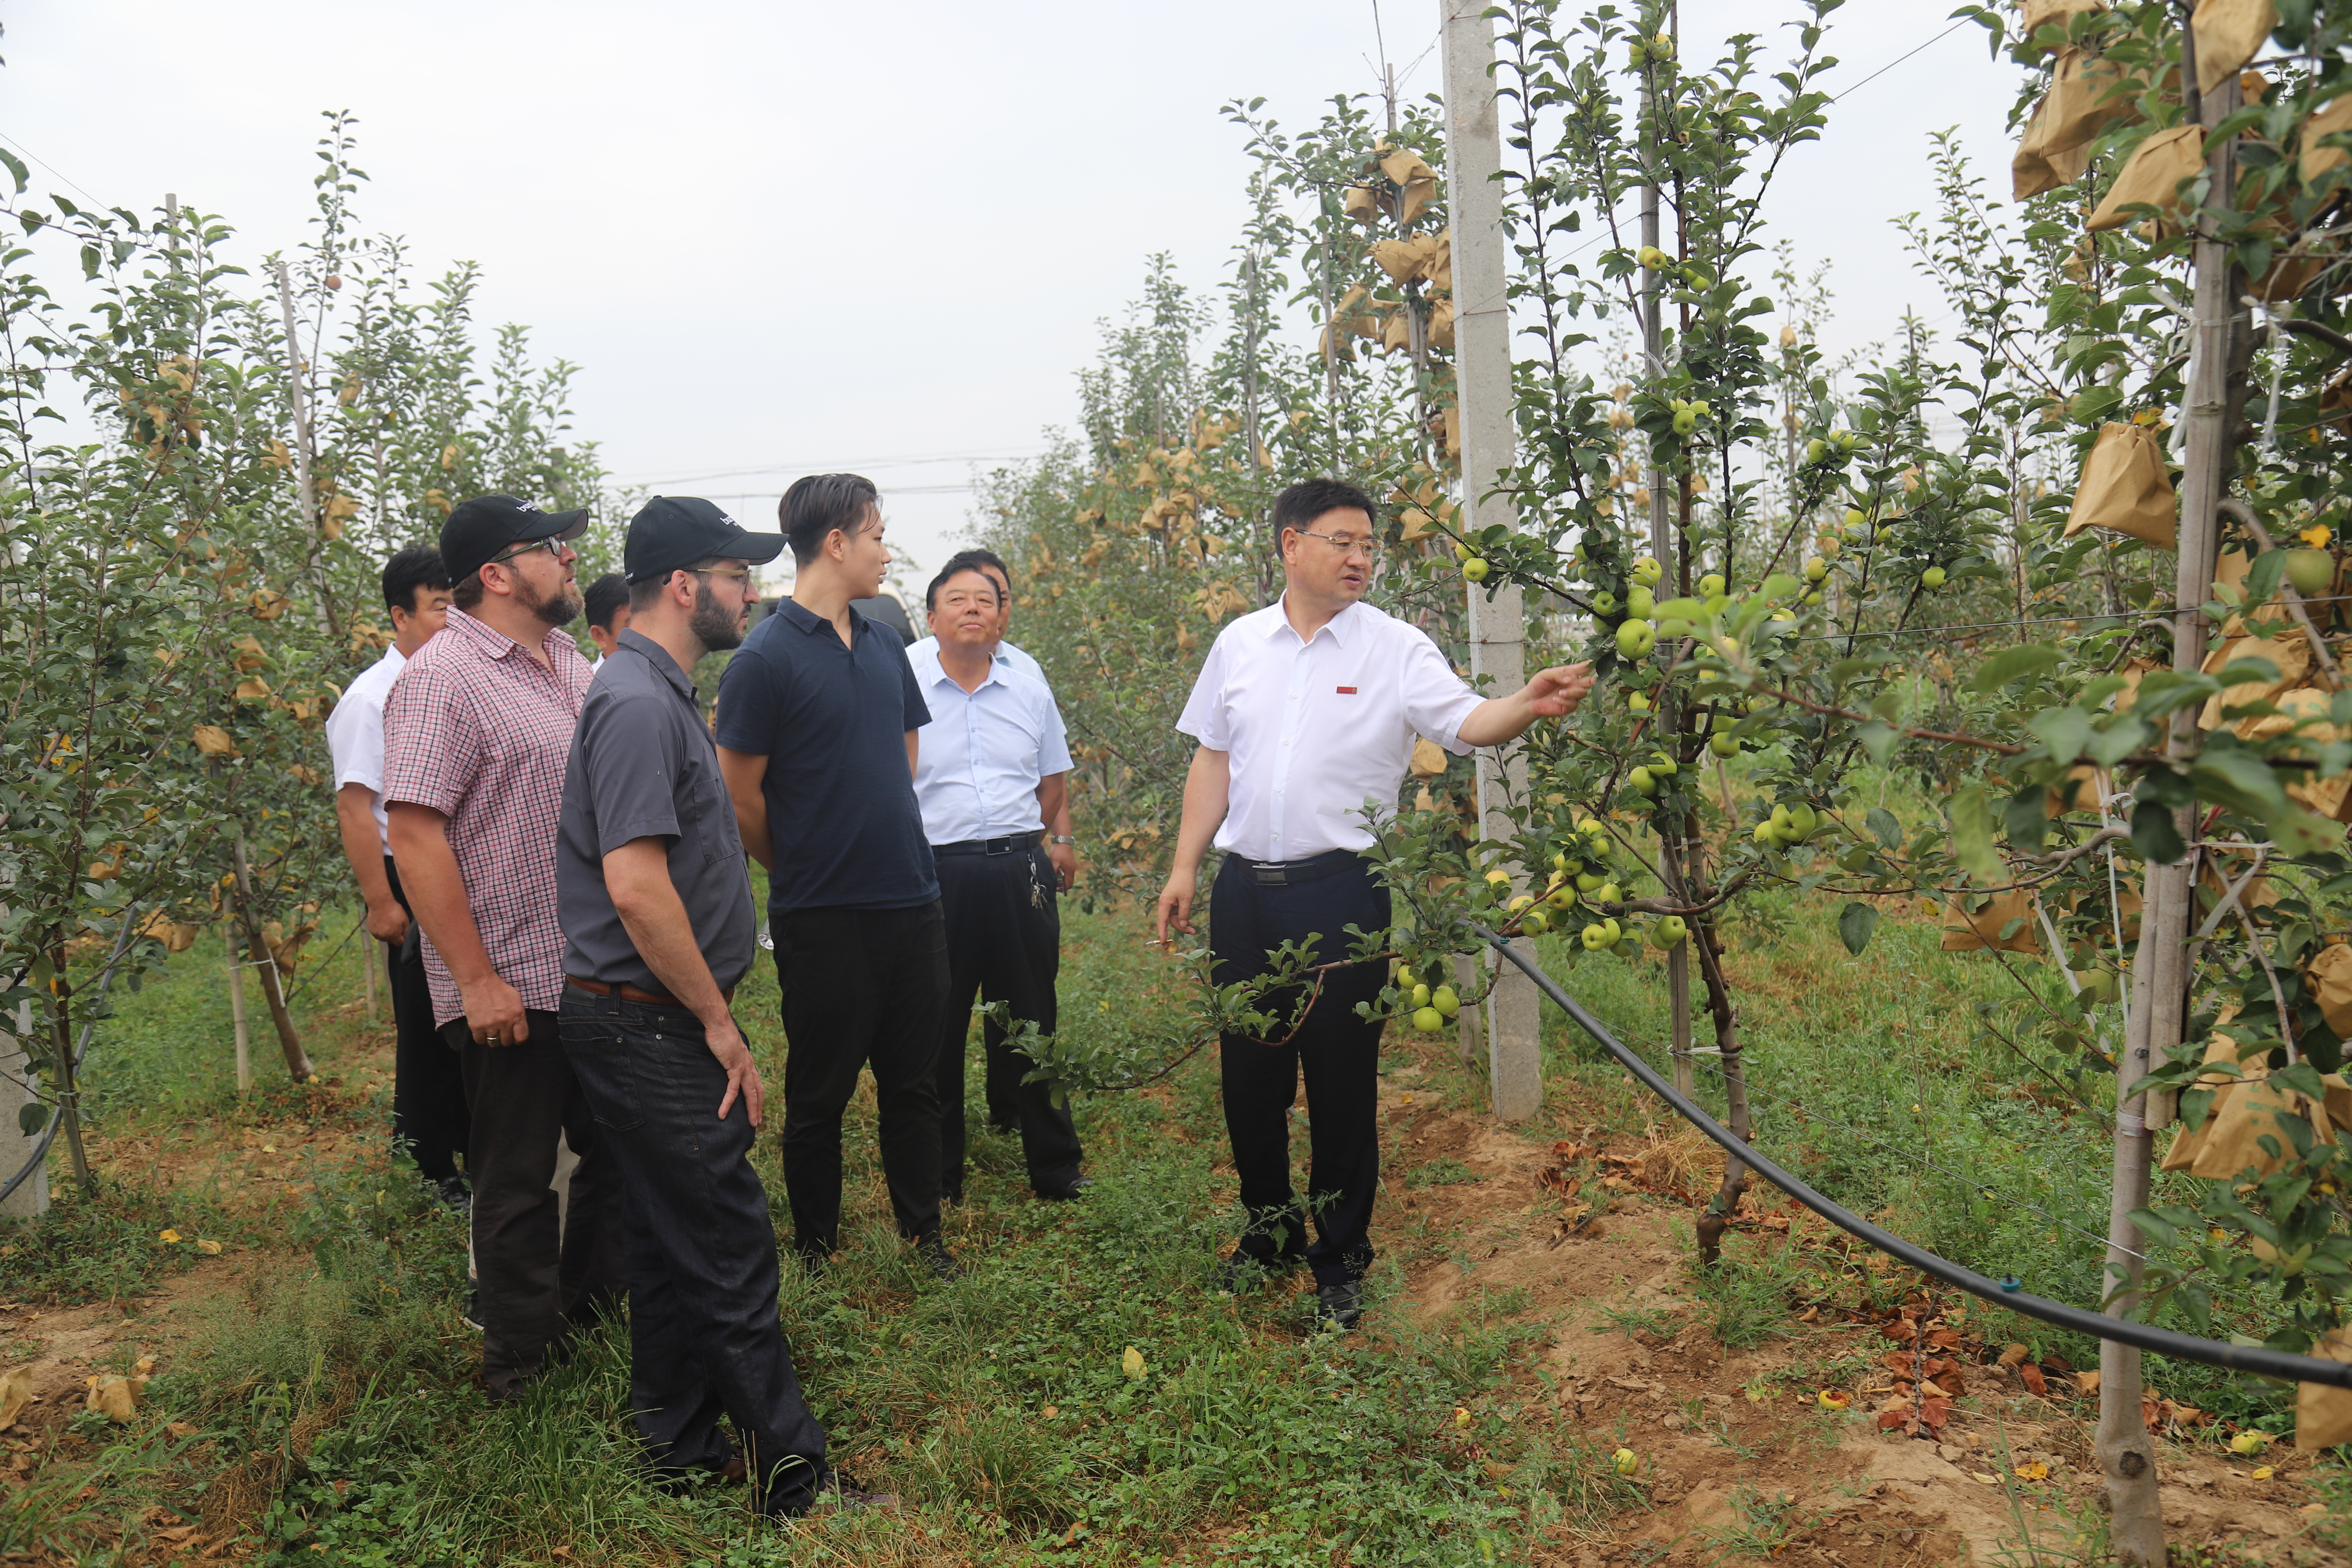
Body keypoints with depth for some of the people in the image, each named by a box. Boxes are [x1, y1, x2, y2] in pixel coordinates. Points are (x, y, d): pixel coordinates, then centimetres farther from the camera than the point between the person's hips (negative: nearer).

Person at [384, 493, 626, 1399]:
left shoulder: (570, 666, 11)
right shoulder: (442, 678, -15)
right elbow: (415, 838, -19)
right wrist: (477, 981, -20)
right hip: (511, 987, -8)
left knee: (620, 1154, 19)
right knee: (518, 1182, 7)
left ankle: (599, 1316, 38)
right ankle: (526, 1366, 23)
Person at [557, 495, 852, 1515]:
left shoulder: (663, 694, 14)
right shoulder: (639, 705, -18)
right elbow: (636, 886, -26)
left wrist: (713, 1008, 20)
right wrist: (720, 1027, -18)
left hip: (656, 1024, 10)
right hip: (651, 1030, -10)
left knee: (672, 1241, 16)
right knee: (730, 1248, -4)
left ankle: (684, 1450, 28)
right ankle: (794, 1478, 6)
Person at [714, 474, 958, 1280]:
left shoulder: (884, 644, 9)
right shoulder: (765, 658, -12)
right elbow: (741, 797, -9)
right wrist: (803, 871, 4)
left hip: (912, 902, 6)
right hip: (824, 917, -6)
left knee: (913, 1081, 15)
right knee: (820, 1093, 9)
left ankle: (924, 1234, 30)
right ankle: (815, 1247, 26)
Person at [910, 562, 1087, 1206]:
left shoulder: (1030, 692, 10)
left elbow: (1054, 779, 20)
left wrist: (1017, 842, 11)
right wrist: (948, 842, -1)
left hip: (1020, 873, 3)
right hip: (934, 873, -2)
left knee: (1031, 1024, 10)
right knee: (936, 1031, 6)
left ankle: (1056, 1170, 22)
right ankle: (938, 1175, 21)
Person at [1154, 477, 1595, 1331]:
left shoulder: (1396, 649, -3)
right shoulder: (1241, 643, 8)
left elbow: (1464, 721, -16)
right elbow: (1213, 760, 13)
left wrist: (1530, 704, -37)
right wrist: (1185, 867, 9)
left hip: (1340, 892, -3)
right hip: (1245, 888, 4)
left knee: (1342, 1079, 3)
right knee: (1249, 1069, 13)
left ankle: (1341, 1262, 19)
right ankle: (1269, 1229, 33)